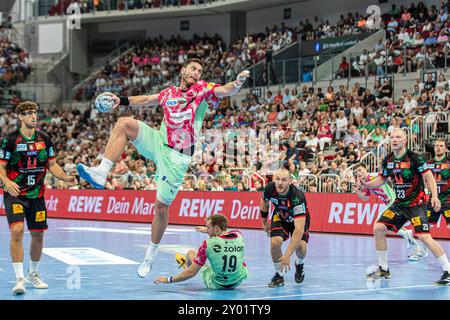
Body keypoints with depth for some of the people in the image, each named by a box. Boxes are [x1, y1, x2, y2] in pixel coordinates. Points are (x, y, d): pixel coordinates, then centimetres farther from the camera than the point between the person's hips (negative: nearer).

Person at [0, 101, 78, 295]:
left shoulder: (44, 140, 5)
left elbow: (52, 165, 12)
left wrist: (66, 178, -5)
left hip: (37, 194, 4)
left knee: (38, 235, 9)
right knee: (17, 231, -21)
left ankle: (33, 274, 31)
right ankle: (19, 278, -19)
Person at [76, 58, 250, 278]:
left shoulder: (202, 89, 0)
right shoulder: (170, 92, 12)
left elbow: (225, 90, -16)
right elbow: (147, 100, 27)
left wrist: (237, 83, -37)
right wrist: (122, 100, 20)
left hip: (178, 157, -4)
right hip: (158, 143, 4)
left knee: (161, 206, -2)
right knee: (125, 123, -17)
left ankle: (151, 253, 17)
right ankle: (101, 173, -23)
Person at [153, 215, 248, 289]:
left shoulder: (208, 244, -22)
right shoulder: (238, 235, -11)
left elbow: (192, 272, -17)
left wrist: (168, 280, -6)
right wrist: (210, 231, 31)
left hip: (216, 284, -3)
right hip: (237, 282, 3)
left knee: (191, 253, 16)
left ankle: (186, 265, 54)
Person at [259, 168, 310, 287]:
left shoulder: (298, 197, -40)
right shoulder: (270, 189, -27)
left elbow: (299, 229, -46)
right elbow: (264, 202, 1)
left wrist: (287, 255, -50)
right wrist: (264, 222, 11)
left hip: (299, 220, -2)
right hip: (279, 217, 3)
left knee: (300, 246, -25)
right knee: (275, 242, -24)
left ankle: (300, 264, 12)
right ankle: (278, 275, -2)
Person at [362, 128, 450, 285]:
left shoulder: (414, 157, -14)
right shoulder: (388, 160, 4)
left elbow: (429, 176, -16)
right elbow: (382, 179, 17)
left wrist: (434, 196, -29)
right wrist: (366, 185, 0)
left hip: (416, 203, -7)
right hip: (399, 204, 7)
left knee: (424, 237, -19)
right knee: (378, 228, -1)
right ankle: (383, 269, 13)